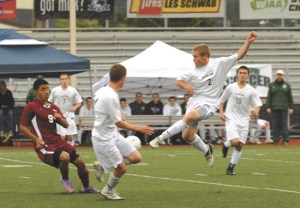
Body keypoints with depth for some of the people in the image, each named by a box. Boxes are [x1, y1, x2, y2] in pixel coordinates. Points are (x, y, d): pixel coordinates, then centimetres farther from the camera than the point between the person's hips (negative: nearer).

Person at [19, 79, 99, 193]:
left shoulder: (54, 107, 14)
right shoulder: (31, 107, -6)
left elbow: (65, 125, 14)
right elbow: (22, 127, -7)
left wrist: (60, 118, -9)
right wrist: (36, 139, -20)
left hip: (58, 141, 7)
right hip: (44, 145, -7)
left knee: (80, 162, 8)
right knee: (65, 157, -32)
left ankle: (86, 187, 33)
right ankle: (65, 180, -3)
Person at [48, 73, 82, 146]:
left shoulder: (73, 90, 0)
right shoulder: (55, 90, -1)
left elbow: (79, 102, 5)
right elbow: (50, 102, 9)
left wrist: (75, 107, -15)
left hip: (69, 116, 1)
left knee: (70, 137, 0)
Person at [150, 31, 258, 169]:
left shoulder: (220, 64, -4)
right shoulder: (193, 72, 4)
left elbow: (239, 55, -1)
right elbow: (178, 81, 15)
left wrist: (248, 42, -14)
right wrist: (186, 86, -7)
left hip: (208, 104, -6)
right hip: (194, 102, 6)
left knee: (188, 117, -34)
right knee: (187, 135, 1)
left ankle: (160, 139, -33)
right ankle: (207, 151, 29)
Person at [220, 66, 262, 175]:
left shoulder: (251, 90, 2)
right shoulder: (230, 87, 0)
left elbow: (258, 104, 2)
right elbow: (221, 101, 11)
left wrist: (255, 111, -20)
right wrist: (221, 112, -3)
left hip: (244, 121, 2)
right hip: (231, 120, -2)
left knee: (239, 145, 1)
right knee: (235, 141, -22)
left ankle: (231, 168, 13)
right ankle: (226, 144, 13)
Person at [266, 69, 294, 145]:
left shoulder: (287, 85, 8)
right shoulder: (272, 85, 9)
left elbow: (290, 97, 9)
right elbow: (269, 97, 8)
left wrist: (291, 108, 4)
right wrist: (268, 107, 0)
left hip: (284, 108, -1)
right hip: (274, 108, 1)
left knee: (284, 124, -2)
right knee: (275, 124, 0)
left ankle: (285, 140, 2)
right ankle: (275, 140, 4)